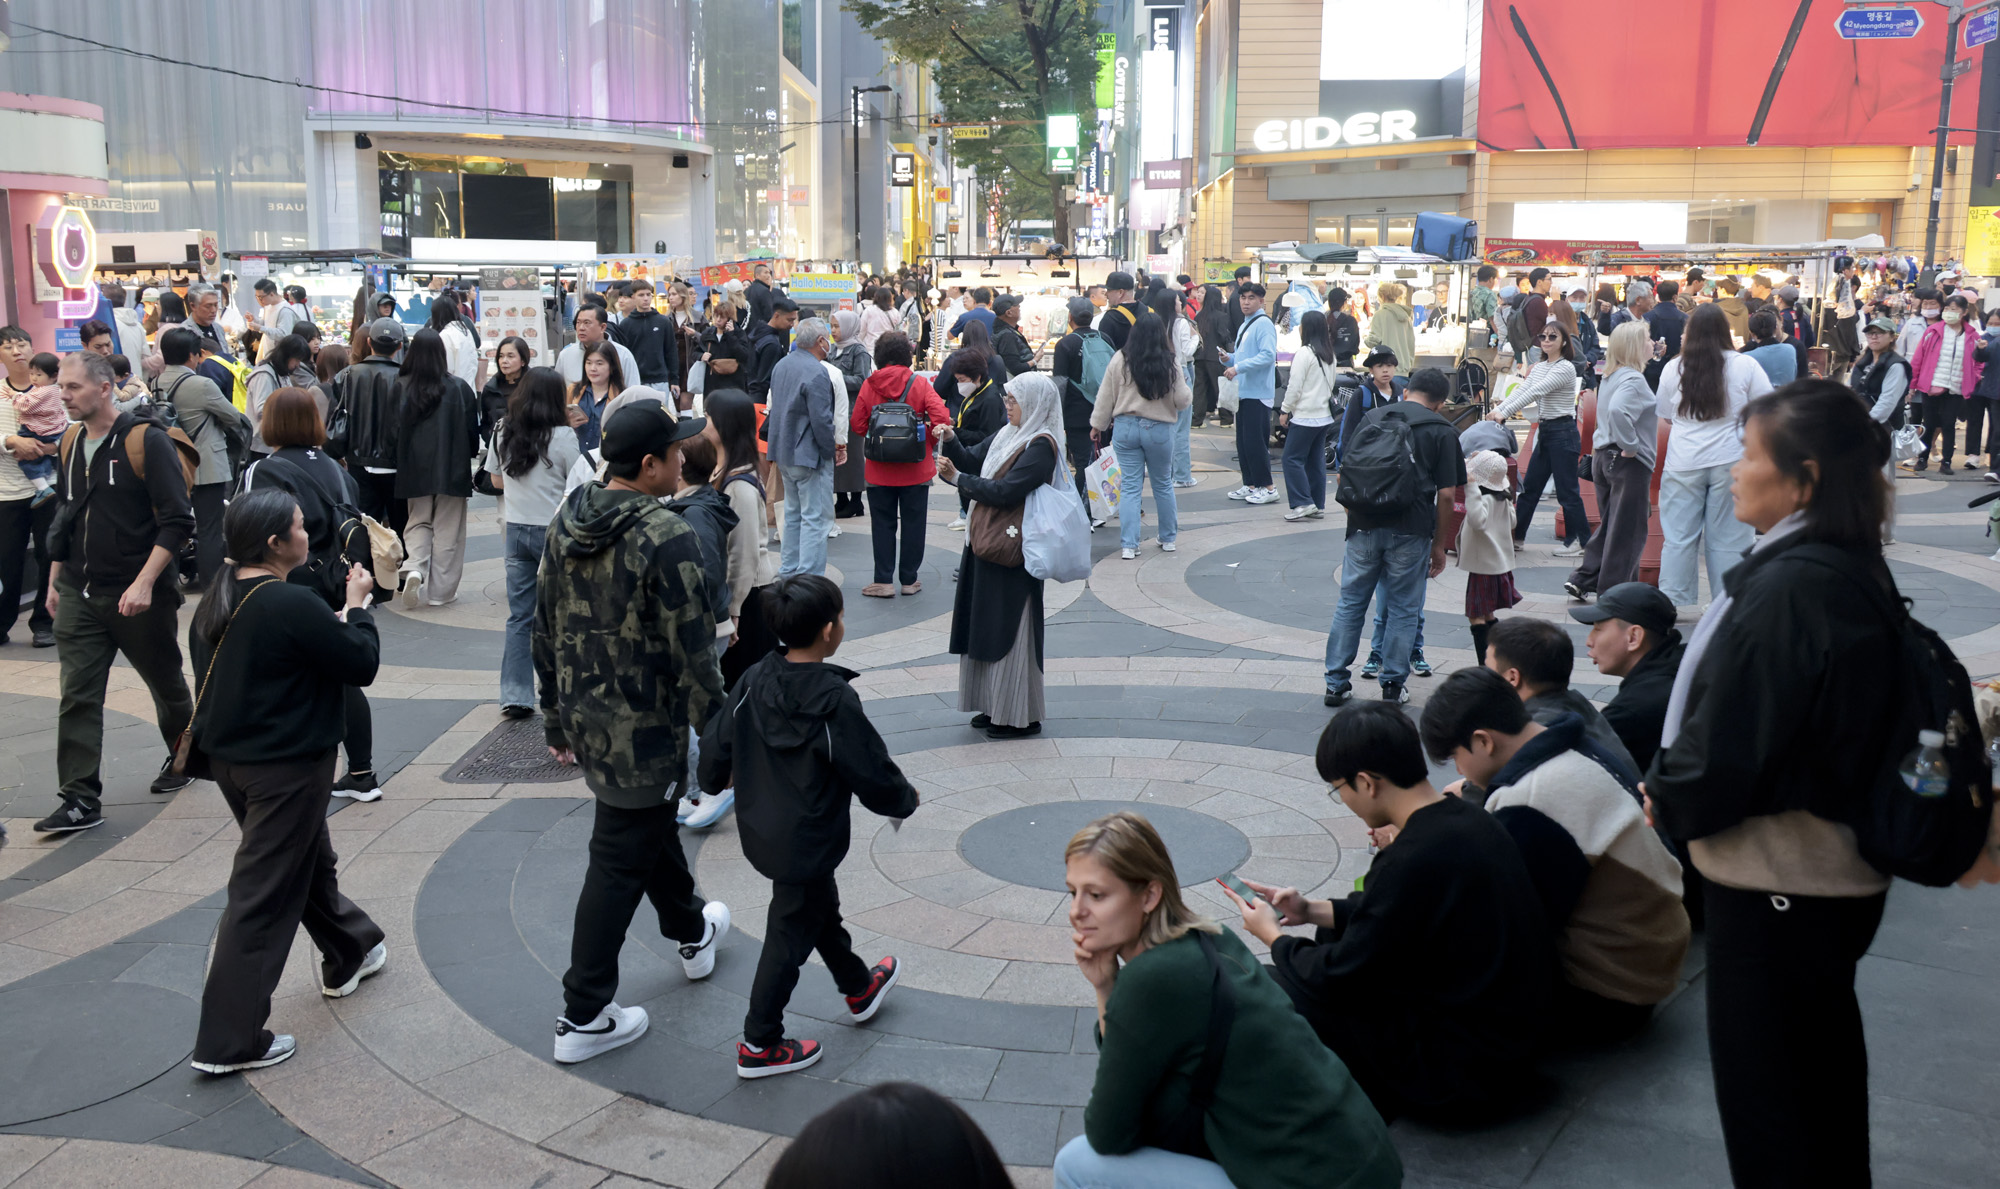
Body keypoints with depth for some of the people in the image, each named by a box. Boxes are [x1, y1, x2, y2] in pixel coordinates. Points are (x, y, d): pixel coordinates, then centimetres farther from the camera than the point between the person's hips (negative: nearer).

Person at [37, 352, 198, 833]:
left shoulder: (147, 441, -12)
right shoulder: (70, 443, 8)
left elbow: (177, 520, -16)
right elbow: (64, 517, 19)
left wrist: (144, 582, -22)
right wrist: (55, 581, 15)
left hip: (137, 595, -5)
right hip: (78, 595, 5)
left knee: (165, 681, 14)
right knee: (77, 694, -3)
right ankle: (81, 800, -1)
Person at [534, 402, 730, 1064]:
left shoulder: (567, 524, 1)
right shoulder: (666, 538, -23)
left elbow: (545, 632, 9)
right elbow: (692, 654, -21)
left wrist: (556, 718, 19)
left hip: (583, 713, 8)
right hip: (642, 730, -8)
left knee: (652, 819, 28)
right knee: (619, 863, 4)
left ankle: (691, 933, 51)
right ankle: (584, 1017, 15)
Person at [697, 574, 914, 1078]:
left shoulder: (753, 681, -7)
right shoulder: (836, 701, -25)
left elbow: (715, 745, 3)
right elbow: (873, 773, -17)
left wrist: (714, 780, 25)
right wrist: (905, 799, 3)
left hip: (760, 830, 8)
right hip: (807, 843, -8)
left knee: (821, 907, 27)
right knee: (790, 935, 7)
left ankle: (859, 988, 49)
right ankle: (759, 1045, 18)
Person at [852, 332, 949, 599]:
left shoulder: (869, 386, -5)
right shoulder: (920, 384, -8)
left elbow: (858, 426, -4)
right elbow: (942, 419, -15)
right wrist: (929, 440, 3)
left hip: (879, 469, 0)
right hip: (915, 468, 0)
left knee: (882, 524, 9)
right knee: (913, 524, 10)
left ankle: (883, 581, 9)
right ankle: (909, 580, 16)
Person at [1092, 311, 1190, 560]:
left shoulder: (1119, 360, -5)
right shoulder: (1169, 365, -8)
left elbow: (1105, 396, 1)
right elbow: (1183, 400, -4)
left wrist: (1098, 425, 12)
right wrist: (1189, 394, 18)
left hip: (1125, 428, 1)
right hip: (1159, 430, 0)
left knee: (1130, 486, 4)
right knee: (1163, 484, 16)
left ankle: (1129, 545, 0)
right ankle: (1168, 539, 26)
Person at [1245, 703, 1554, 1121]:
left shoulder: (1411, 861, -27)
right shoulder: (1470, 818, 0)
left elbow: (1339, 979, -17)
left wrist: (1273, 936, 1)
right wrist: (1311, 911, 15)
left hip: (1462, 1079, -9)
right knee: (1334, 934, 21)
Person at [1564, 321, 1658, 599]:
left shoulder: (1610, 377, 11)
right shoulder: (1633, 379, -18)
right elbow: (1618, 411, -34)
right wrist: (1630, 445, -24)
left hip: (1604, 457, 9)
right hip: (1629, 462, -9)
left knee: (1611, 525, 19)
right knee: (1628, 530, 0)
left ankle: (1581, 579, 16)